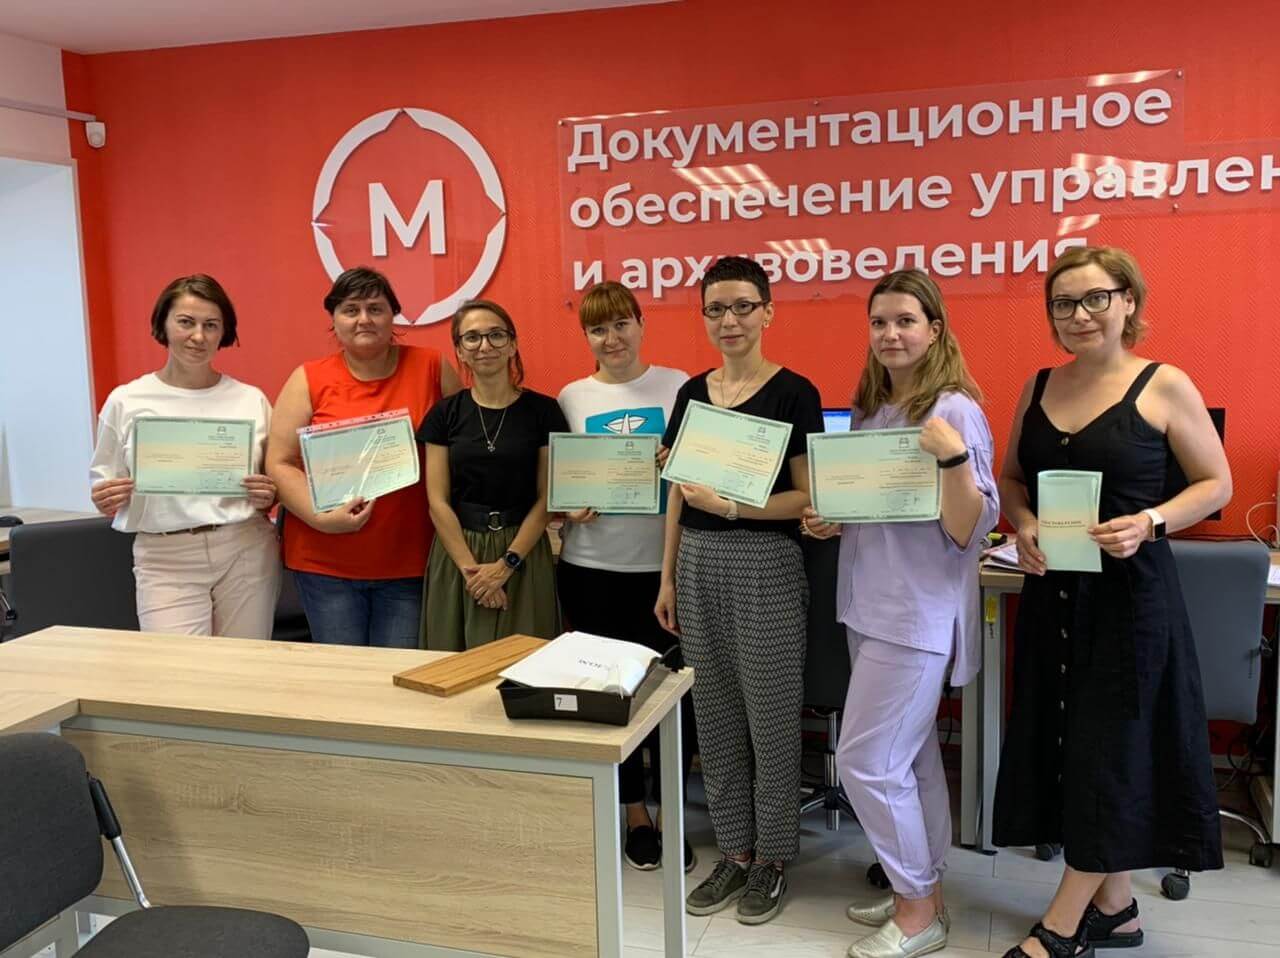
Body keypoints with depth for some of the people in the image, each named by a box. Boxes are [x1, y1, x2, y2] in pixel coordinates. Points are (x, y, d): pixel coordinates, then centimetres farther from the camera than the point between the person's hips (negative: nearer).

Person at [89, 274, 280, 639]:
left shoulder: (252, 399, 6)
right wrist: (106, 500, -13)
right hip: (165, 560, -1)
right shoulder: (125, 401, 3)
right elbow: (104, 487, 9)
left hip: (247, 553, 1)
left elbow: (276, 479, 14)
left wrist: (268, 496, -7)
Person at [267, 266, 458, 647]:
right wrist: (321, 516, -15)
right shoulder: (308, 380, 1)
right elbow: (279, 464, 0)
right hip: (325, 562, 0)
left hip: (409, 562, 0)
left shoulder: (431, 368, 1)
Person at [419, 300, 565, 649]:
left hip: (524, 554, -1)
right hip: (457, 552, 1)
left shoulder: (543, 411, -1)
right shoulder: (445, 414, 2)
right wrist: (470, 567, -11)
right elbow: (438, 501, -1)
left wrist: (506, 564, -11)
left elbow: (546, 498, -3)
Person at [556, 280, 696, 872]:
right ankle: (635, 814, 26)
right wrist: (569, 509, -9)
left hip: (663, 561, -2)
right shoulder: (572, 397, 6)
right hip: (591, 564, 2)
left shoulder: (678, 385, 1)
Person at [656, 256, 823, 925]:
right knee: (714, 718, 12)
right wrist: (668, 578, 10)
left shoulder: (793, 393, -7)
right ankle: (734, 851, 26)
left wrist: (729, 506, -22)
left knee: (770, 717, 4)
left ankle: (772, 857, 21)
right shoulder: (691, 393, 10)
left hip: (765, 562, -5)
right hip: (698, 562, 6)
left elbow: (805, 496, -10)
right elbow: (678, 493, 12)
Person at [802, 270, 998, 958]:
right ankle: (920, 888, 31)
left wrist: (955, 458, -32)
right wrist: (825, 520, 2)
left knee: (867, 762, -4)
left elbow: (967, 531, -17)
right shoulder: (870, 408, 10)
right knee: (910, 756, 17)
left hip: (919, 614, -8)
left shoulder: (955, 412, -13)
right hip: (870, 605, 8)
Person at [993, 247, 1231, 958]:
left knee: (1110, 748, 1)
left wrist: (1148, 523, -19)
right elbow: (1012, 479, 15)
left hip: (1132, 591, -5)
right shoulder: (1039, 387, 7)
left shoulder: (1164, 386, -6)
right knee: (1064, 740, 10)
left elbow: (1217, 484, -2)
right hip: (1053, 590, 5)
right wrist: (1024, 526, -6)